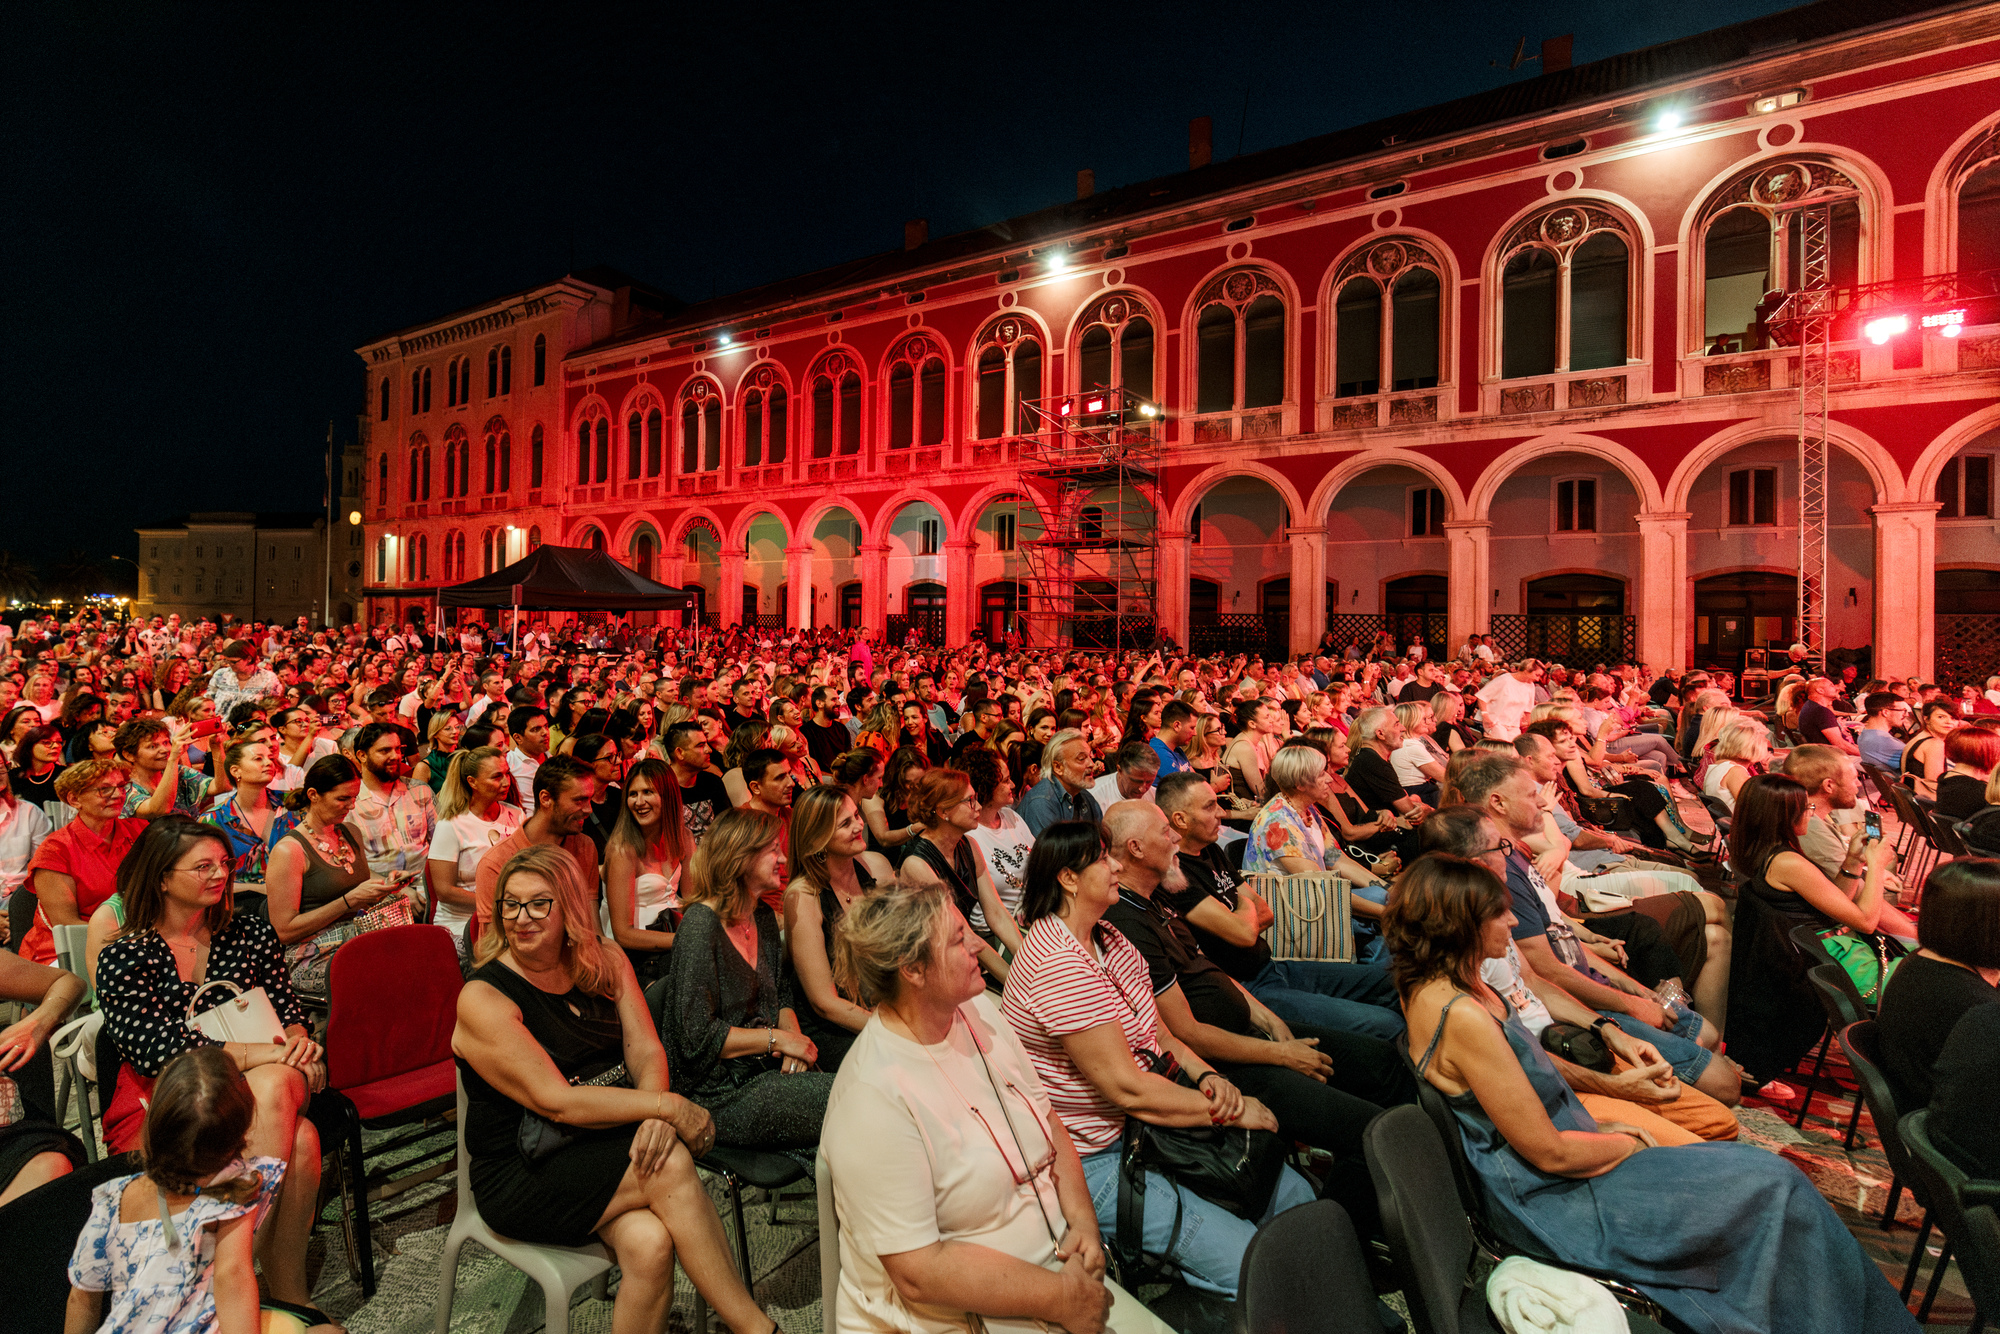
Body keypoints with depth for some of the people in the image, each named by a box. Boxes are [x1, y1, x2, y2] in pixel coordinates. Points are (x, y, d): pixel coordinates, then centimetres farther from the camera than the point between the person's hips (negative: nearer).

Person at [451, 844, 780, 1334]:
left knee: (650, 1242, -28)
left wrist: (655, 1116, -25)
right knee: (670, 1163, -28)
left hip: (607, 1146, 4)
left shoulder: (606, 963, 3)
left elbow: (647, 1050, -3)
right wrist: (669, 1106, -23)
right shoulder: (484, 999, -14)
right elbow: (556, 1102, -20)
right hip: (521, 1177, -4)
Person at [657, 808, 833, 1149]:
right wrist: (776, 1039, -15)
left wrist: (794, 1041, -3)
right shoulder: (701, 924, -15)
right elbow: (697, 1035, -17)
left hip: (767, 1070, 8)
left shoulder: (763, 916, 10)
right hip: (721, 1096, -7)